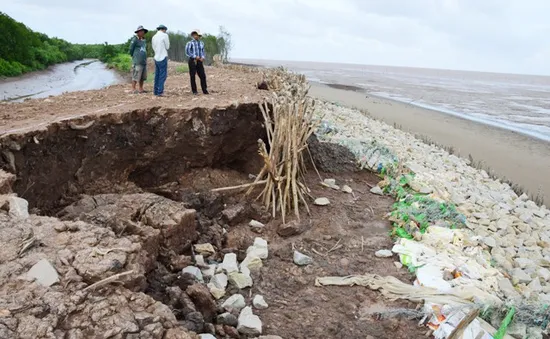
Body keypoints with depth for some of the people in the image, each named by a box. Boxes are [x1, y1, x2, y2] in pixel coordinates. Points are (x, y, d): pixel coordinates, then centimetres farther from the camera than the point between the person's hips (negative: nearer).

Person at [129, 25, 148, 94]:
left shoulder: (144, 40, 16)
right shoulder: (134, 39, -5)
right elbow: (131, 50, -3)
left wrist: (144, 57, 16)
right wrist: (134, 57, 7)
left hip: (144, 62, 7)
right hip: (137, 62, -7)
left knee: (143, 77, 8)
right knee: (136, 76, -8)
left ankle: (141, 89, 15)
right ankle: (133, 89, -4)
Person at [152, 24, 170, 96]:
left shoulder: (154, 37, 10)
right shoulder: (164, 35, -8)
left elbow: (154, 48, 15)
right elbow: (167, 47, -3)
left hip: (156, 58, 6)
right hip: (163, 58, -6)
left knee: (157, 75, 13)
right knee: (162, 75, -3)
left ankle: (155, 91, 16)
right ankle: (160, 92, -7)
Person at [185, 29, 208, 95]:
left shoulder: (201, 43, 12)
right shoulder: (190, 43, -3)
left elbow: (203, 52, 16)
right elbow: (187, 52, -10)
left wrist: (203, 57, -5)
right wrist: (195, 56, -16)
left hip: (200, 61, 4)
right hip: (193, 61, -4)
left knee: (203, 76, -2)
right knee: (192, 76, 1)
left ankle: (205, 90, 5)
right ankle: (194, 91, 8)